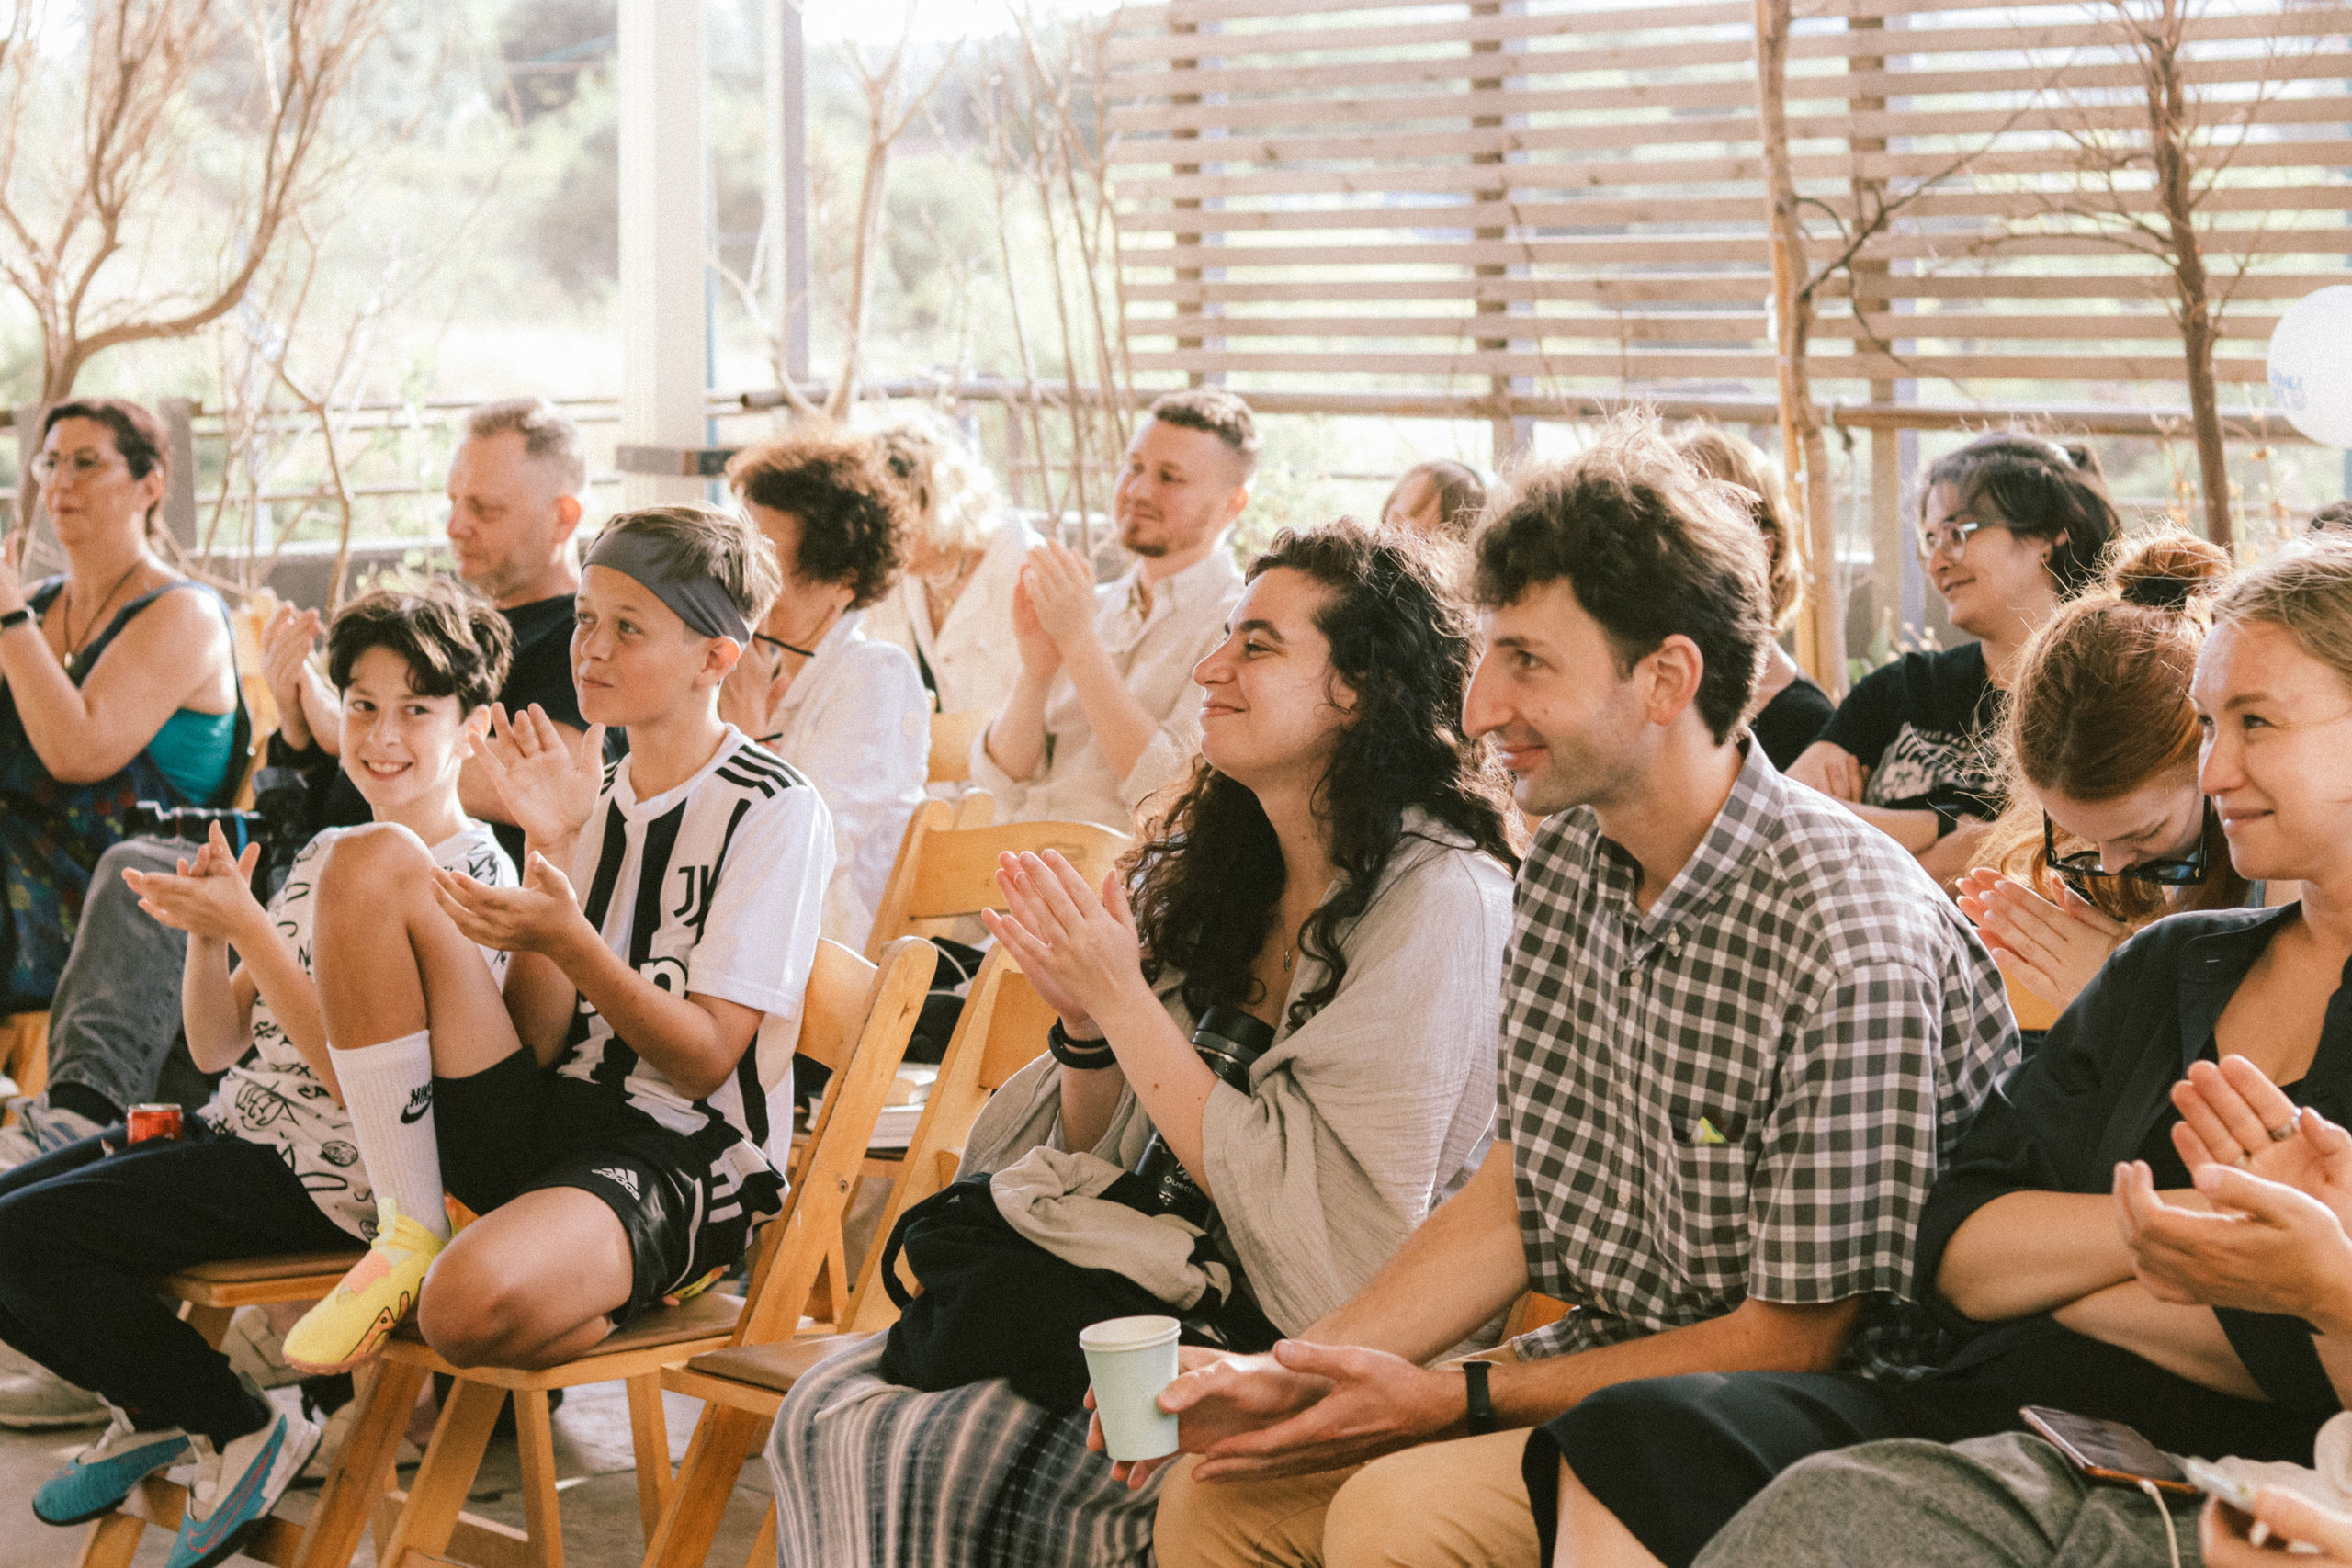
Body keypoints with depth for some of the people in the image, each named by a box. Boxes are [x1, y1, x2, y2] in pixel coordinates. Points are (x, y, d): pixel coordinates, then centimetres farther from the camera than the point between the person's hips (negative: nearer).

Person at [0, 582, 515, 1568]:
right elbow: (218, 1046, 13)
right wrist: (205, 933, -6)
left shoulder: (472, 878, -12)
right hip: (237, 1128, 9)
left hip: (324, 1175, -9)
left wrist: (247, 927, -22)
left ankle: (237, 1431, -3)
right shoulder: (327, 854, 15)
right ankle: (156, 1410, 18)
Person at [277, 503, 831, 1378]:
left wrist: (567, 942, -25)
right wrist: (550, 849, -8)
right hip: (537, 1121, 7)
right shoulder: (590, 794, 14)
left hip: (673, 1159, -7)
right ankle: (411, 1239, -9)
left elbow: (705, 1060, -12)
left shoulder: (774, 812, -5)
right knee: (373, 867, -11)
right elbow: (536, 1040, 4)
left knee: (475, 1303, -40)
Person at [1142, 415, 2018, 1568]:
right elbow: (1514, 1196, 10)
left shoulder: (1852, 952, -24)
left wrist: (1455, 1401, -16)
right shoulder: (1566, 864, 3)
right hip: (1596, 1367, 8)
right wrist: (1289, 1372, -3)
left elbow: (1791, 1341, -18)